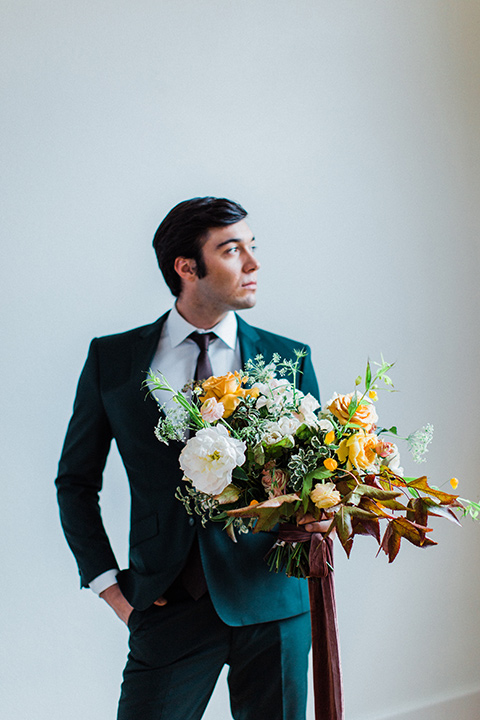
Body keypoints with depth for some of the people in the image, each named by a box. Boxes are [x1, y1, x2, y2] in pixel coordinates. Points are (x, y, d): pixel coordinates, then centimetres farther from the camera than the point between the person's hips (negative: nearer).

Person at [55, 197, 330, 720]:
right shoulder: (112, 359, 2)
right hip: (170, 600, -1)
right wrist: (108, 584, 1)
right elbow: (76, 481, 8)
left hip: (270, 602, 1)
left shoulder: (289, 360, 3)